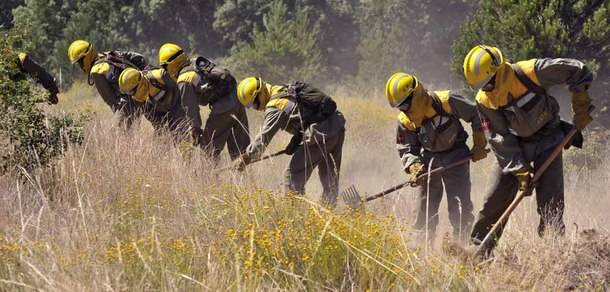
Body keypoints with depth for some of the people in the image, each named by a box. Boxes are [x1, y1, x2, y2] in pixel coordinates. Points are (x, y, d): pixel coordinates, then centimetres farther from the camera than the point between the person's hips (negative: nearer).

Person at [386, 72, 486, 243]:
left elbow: (476, 114, -12)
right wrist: (414, 167, -23)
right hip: (429, 159, 3)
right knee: (425, 210, 4)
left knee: (460, 208, -10)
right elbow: (406, 149, -2)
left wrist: (479, 145, -8)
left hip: (456, 156, -3)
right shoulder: (406, 121, -12)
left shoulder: (446, 102, -24)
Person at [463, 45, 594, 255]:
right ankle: (478, 247, 12)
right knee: (496, 198, 1)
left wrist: (581, 107, -13)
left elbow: (578, 72, -18)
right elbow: (501, 139, -11)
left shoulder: (529, 73, -27)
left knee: (550, 203, -12)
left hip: (547, 139, -3)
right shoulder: (484, 101, -15)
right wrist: (521, 171, -17)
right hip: (515, 144, 3)